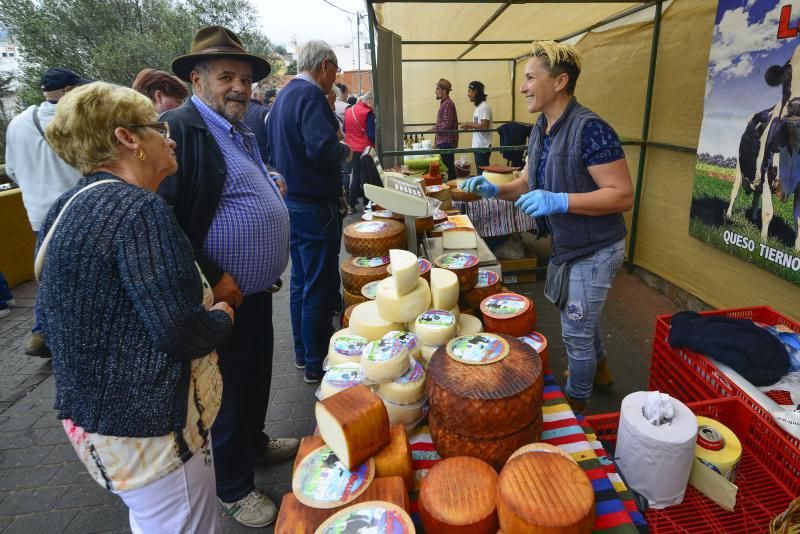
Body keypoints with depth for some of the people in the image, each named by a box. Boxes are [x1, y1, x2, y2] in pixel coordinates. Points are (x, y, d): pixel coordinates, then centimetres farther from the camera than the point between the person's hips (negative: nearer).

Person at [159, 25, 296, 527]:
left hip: (257, 290, 9)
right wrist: (213, 279, -21)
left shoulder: (243, 134, 12)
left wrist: (273, 187, 7)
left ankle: (255, 442, 49)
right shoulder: (179, 128, -17)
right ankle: (234, 487, 32)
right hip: (221, 296, -9)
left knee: (257, 377, 24)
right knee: (227, 392, 10)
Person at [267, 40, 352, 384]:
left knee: (301, 281, 18)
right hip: (314, 206, -10)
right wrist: (345, 152, -7)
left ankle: (302, 352, 31)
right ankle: (316, 364, 11)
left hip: (291, 201, 10)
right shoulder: (311, 96, -15)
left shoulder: (284, 96, 15)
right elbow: (323, 149, -28)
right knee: (319, 286, 0)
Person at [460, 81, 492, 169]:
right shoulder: (479, 106, 15)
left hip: (483, 147, -9)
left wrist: (468, 124, -14)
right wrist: (470, 126, 7)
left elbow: (484, 126, -22)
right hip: (478, 146, 9)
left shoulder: (484, 106, -13)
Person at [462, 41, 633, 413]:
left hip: (594, 249, -8)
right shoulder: (540, 129, 3)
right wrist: (495, 190, -8)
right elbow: (528, 183, 10)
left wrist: (559, 201, -33)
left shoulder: (589, 129, -25)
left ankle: (576, 404, 28)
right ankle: (599, 369, 53)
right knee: (582, 316, 27)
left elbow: (623, 196, -25)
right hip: (567, 244, 9)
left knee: (575, 331, 5)